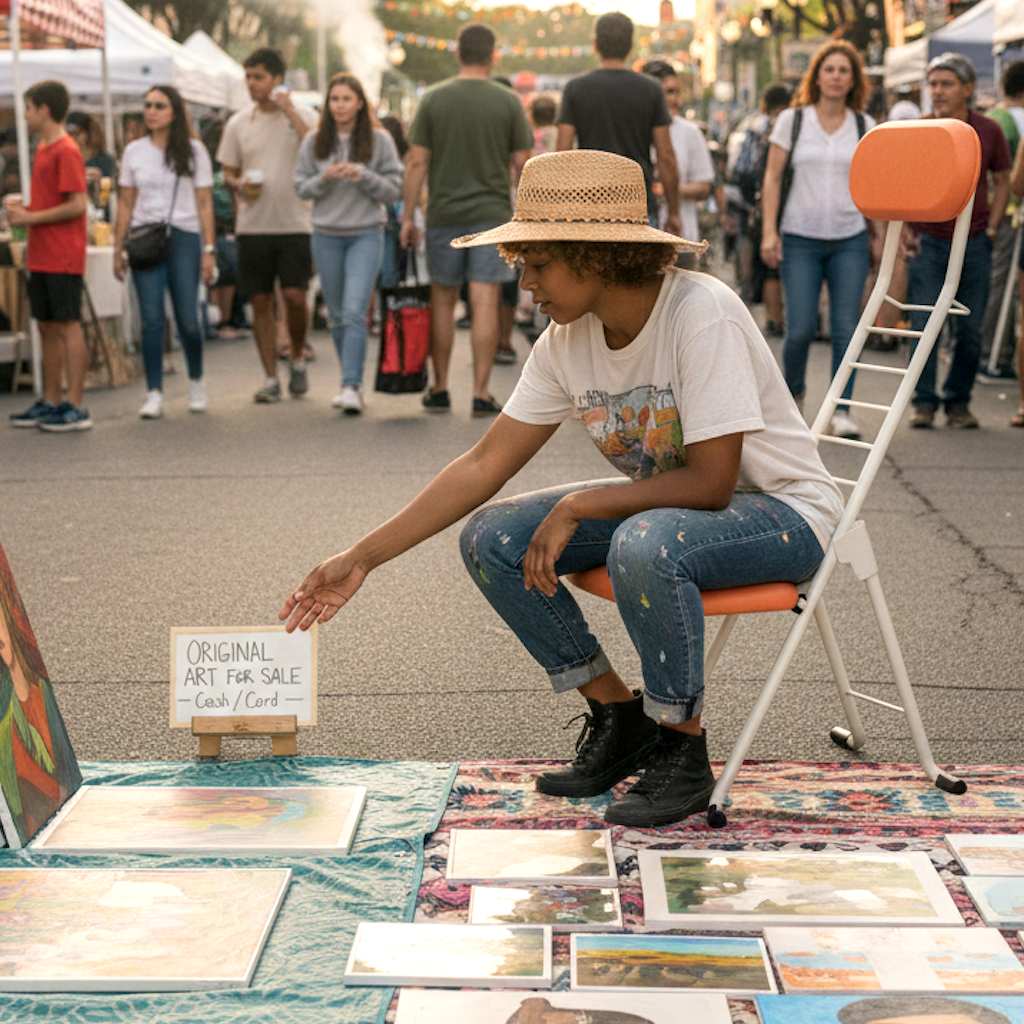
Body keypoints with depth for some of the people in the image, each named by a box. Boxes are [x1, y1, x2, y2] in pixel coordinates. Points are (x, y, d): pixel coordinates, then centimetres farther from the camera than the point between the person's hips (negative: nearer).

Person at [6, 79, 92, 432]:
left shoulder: (66, 151, -13)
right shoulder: (43, 149, 15)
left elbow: (77, 205, -19)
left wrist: (30, 217, -16)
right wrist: (22, 205, 6)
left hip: (63, 257, -9)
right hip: (41, 257, 9)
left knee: (68, 326, -5)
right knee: (47, 327, 12)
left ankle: (76, 408, -1)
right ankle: (50, 402, 20)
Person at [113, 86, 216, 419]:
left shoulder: (193, 151, 4)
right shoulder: (134, 152, 10)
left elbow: (205, 203, 2)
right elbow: (125, 204, 12)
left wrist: (209, 249, -4)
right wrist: (118, 248, 7)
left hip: (183, 239, -2)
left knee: (188, 320, -3)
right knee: (152, 320, -5)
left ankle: (196, 382, 22)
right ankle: (154, 394, -1)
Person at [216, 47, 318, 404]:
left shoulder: (304, 117, 1)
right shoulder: (238, 123, 9)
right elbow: (228, 172, 16)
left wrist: (291, 113, -15)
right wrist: (239, 185, -7)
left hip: (294, 224, -3)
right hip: (252, 225, 3)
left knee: (295, 296, -10)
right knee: (261, 301, 3)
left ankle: (297, 359, 17)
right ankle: (271, 378, 11)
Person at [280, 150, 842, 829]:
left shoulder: (703, 315, -27)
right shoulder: (568, 341, -5)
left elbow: (710, 482, -27)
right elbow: (485, 466, -3)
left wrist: (577, 507, -23)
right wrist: (362, 558, -6)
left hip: (782, 510, -7)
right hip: (666, 502, 7)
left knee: (646, 544, -38)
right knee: (491, 540, -8)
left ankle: (684, 754, -14)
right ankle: (619, 720, 7)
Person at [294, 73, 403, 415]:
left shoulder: (379, 140, -1)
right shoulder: (314, 142, 5)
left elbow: (394, 189, -1)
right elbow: (301, 186, 6)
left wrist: (363, 176, -17)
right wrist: (325, 178, -12)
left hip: (366, 235, -3)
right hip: (326, 235, 3)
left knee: (354, 312, -16)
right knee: (337, 316, 10)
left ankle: (351, 387, -18)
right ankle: (352, 381, 23)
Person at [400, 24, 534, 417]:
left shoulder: (433, 99, 0)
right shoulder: (508, 102, -1)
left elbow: (417, 161, -2)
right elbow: (522, 163, 0)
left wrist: (408, 216, 2)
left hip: (443, 215, 1)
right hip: (492, 213, -1)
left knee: (442, 301, 11)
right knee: (485, 303, -2)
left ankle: (439, 390, 16)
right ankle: (481, 393, -3)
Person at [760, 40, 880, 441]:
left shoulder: (865, 126, 8)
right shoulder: (792, 120, 3)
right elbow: (772, 178, 3)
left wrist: (877, 235, 11)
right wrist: (769, 231, -5)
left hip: (850, 241, 2)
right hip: (800, 238, -1)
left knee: (846, 328, -4)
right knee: (800, 328, -6)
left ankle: (841, 411, 4)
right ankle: (792, 393, 21)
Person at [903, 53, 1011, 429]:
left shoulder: (989, 132, 1)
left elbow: (1001, 182, 12)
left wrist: (991, 228, 3)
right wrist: (904, 229, -4)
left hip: (973, 243, 1)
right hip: (927, 241, -1)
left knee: (969, 330, 4)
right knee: (924, 325, -4)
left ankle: (958, 401, 17)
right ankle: (924, 402, 6)